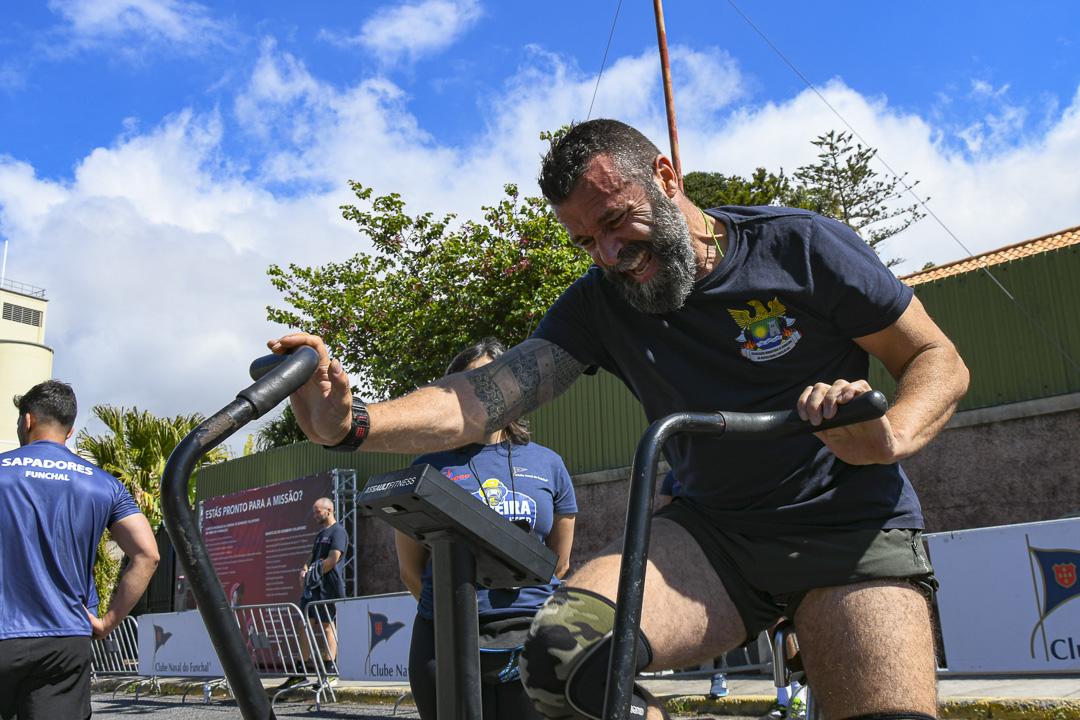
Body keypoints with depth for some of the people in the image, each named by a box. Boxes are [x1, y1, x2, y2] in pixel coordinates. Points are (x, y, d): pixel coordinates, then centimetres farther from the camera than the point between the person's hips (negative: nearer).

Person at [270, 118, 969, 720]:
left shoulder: (798, 244, -7)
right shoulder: (599, 302, 0)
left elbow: (940, 361, -2)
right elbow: (486, 396, -14)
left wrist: (890, 436, -25)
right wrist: (352, 423, -31)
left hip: (853, 529, -1)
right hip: (714, 532, 2)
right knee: (564, 648, -25)